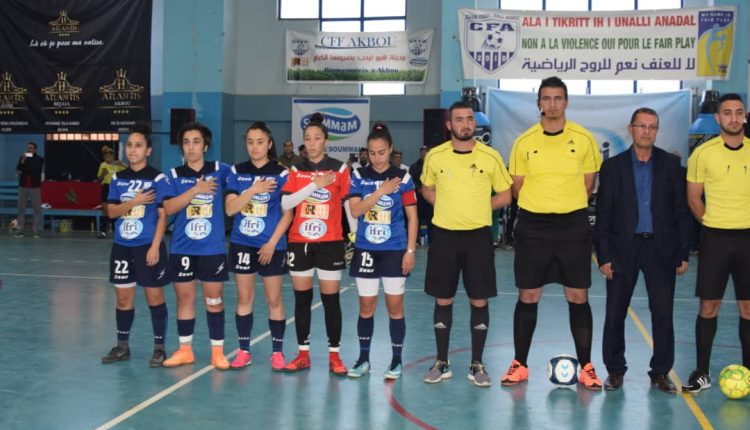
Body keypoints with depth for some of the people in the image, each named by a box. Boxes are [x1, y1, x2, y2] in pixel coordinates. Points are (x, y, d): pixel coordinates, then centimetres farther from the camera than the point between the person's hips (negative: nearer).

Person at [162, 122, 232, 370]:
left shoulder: (220, 170, 1)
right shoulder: (174, 175, 3)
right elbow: (169, 208, -10)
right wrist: (196, 189, -17)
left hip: (213, 248, -1)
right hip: (182, 248, 1)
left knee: (214, 299, 4)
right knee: (184, 298, 8)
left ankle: (217, 351, 12)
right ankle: (185, 350, 20)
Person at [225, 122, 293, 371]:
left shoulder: (280, 174, -4)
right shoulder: (237, 172, 4)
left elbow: (287, 213, -5)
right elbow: (230, 209, -4)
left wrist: (272, 243, -12)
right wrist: (253, 190, -16)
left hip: (271, 246, -3)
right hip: (242, 244, 3)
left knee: (274, 299, 3)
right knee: (244, 298, 9)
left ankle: (277, 352, 12)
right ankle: (243, 351, 17)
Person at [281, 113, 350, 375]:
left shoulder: (339, 169, 0)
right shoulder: (296, 170, 5)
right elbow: (285, 203, -8)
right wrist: (314, 185, -16)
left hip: (330, 243, -2)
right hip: (299, 242, 2)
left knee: (331, 299, 1)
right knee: (302, 298, 7)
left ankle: (334, 356, 10)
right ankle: (303, 355, 17)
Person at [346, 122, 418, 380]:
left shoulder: (402, 177, -2)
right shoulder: (359, 176, 2)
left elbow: (412, 217, 0)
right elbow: (355, 210, -11)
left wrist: (410, 250, -5)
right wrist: (382, 190, -18)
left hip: (395, 250, -1)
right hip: (366, 250, 1)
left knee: (395, 306, 4)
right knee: (366, 306, 8)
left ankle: (396, 360, 16)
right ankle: (363, 358, 20)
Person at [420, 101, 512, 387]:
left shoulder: (491, 157, -3)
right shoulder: (435, 156, 0)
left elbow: (505, 195, 7)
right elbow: (427, 189, 16)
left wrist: (478, 207, -3)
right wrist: (449, 207, 0)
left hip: (478, 236, -1)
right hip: (444, 235, 1)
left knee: (479, 301, 2)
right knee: (443, 300, 6)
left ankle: (477, 365, 15)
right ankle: (442, 363, 19)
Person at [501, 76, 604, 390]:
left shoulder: (583, 138, 1)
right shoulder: (524, 141, 2)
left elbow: (588, 184, 9)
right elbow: (517, 188, 8)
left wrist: (568, 206, 5)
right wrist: (539, 206, 4)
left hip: (573, 226, 0)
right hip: (532, 227, 0)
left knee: (578, 298, 2)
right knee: (528, 297, 5)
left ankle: (586, 367, 14)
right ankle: (520, 365, 16)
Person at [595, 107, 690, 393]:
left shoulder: (671, 164, 5)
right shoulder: (613, 166, 3)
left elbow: (681, 211, 5)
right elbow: (603, 215, 1)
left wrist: (683, 253, 0)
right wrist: (604, 256, -4)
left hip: (661, 248, 0)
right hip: (623, 248, 0)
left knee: (663, 313, 1)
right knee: (615, 313, 4)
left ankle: (660, 372, 13)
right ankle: (615, 370, 17)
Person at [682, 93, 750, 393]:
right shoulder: (703, 153, -3)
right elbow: (693, 198, 5)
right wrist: (716, 223, 5)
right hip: (715, 237, -1)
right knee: (709, 306, 2)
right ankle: (702, 372, 12)